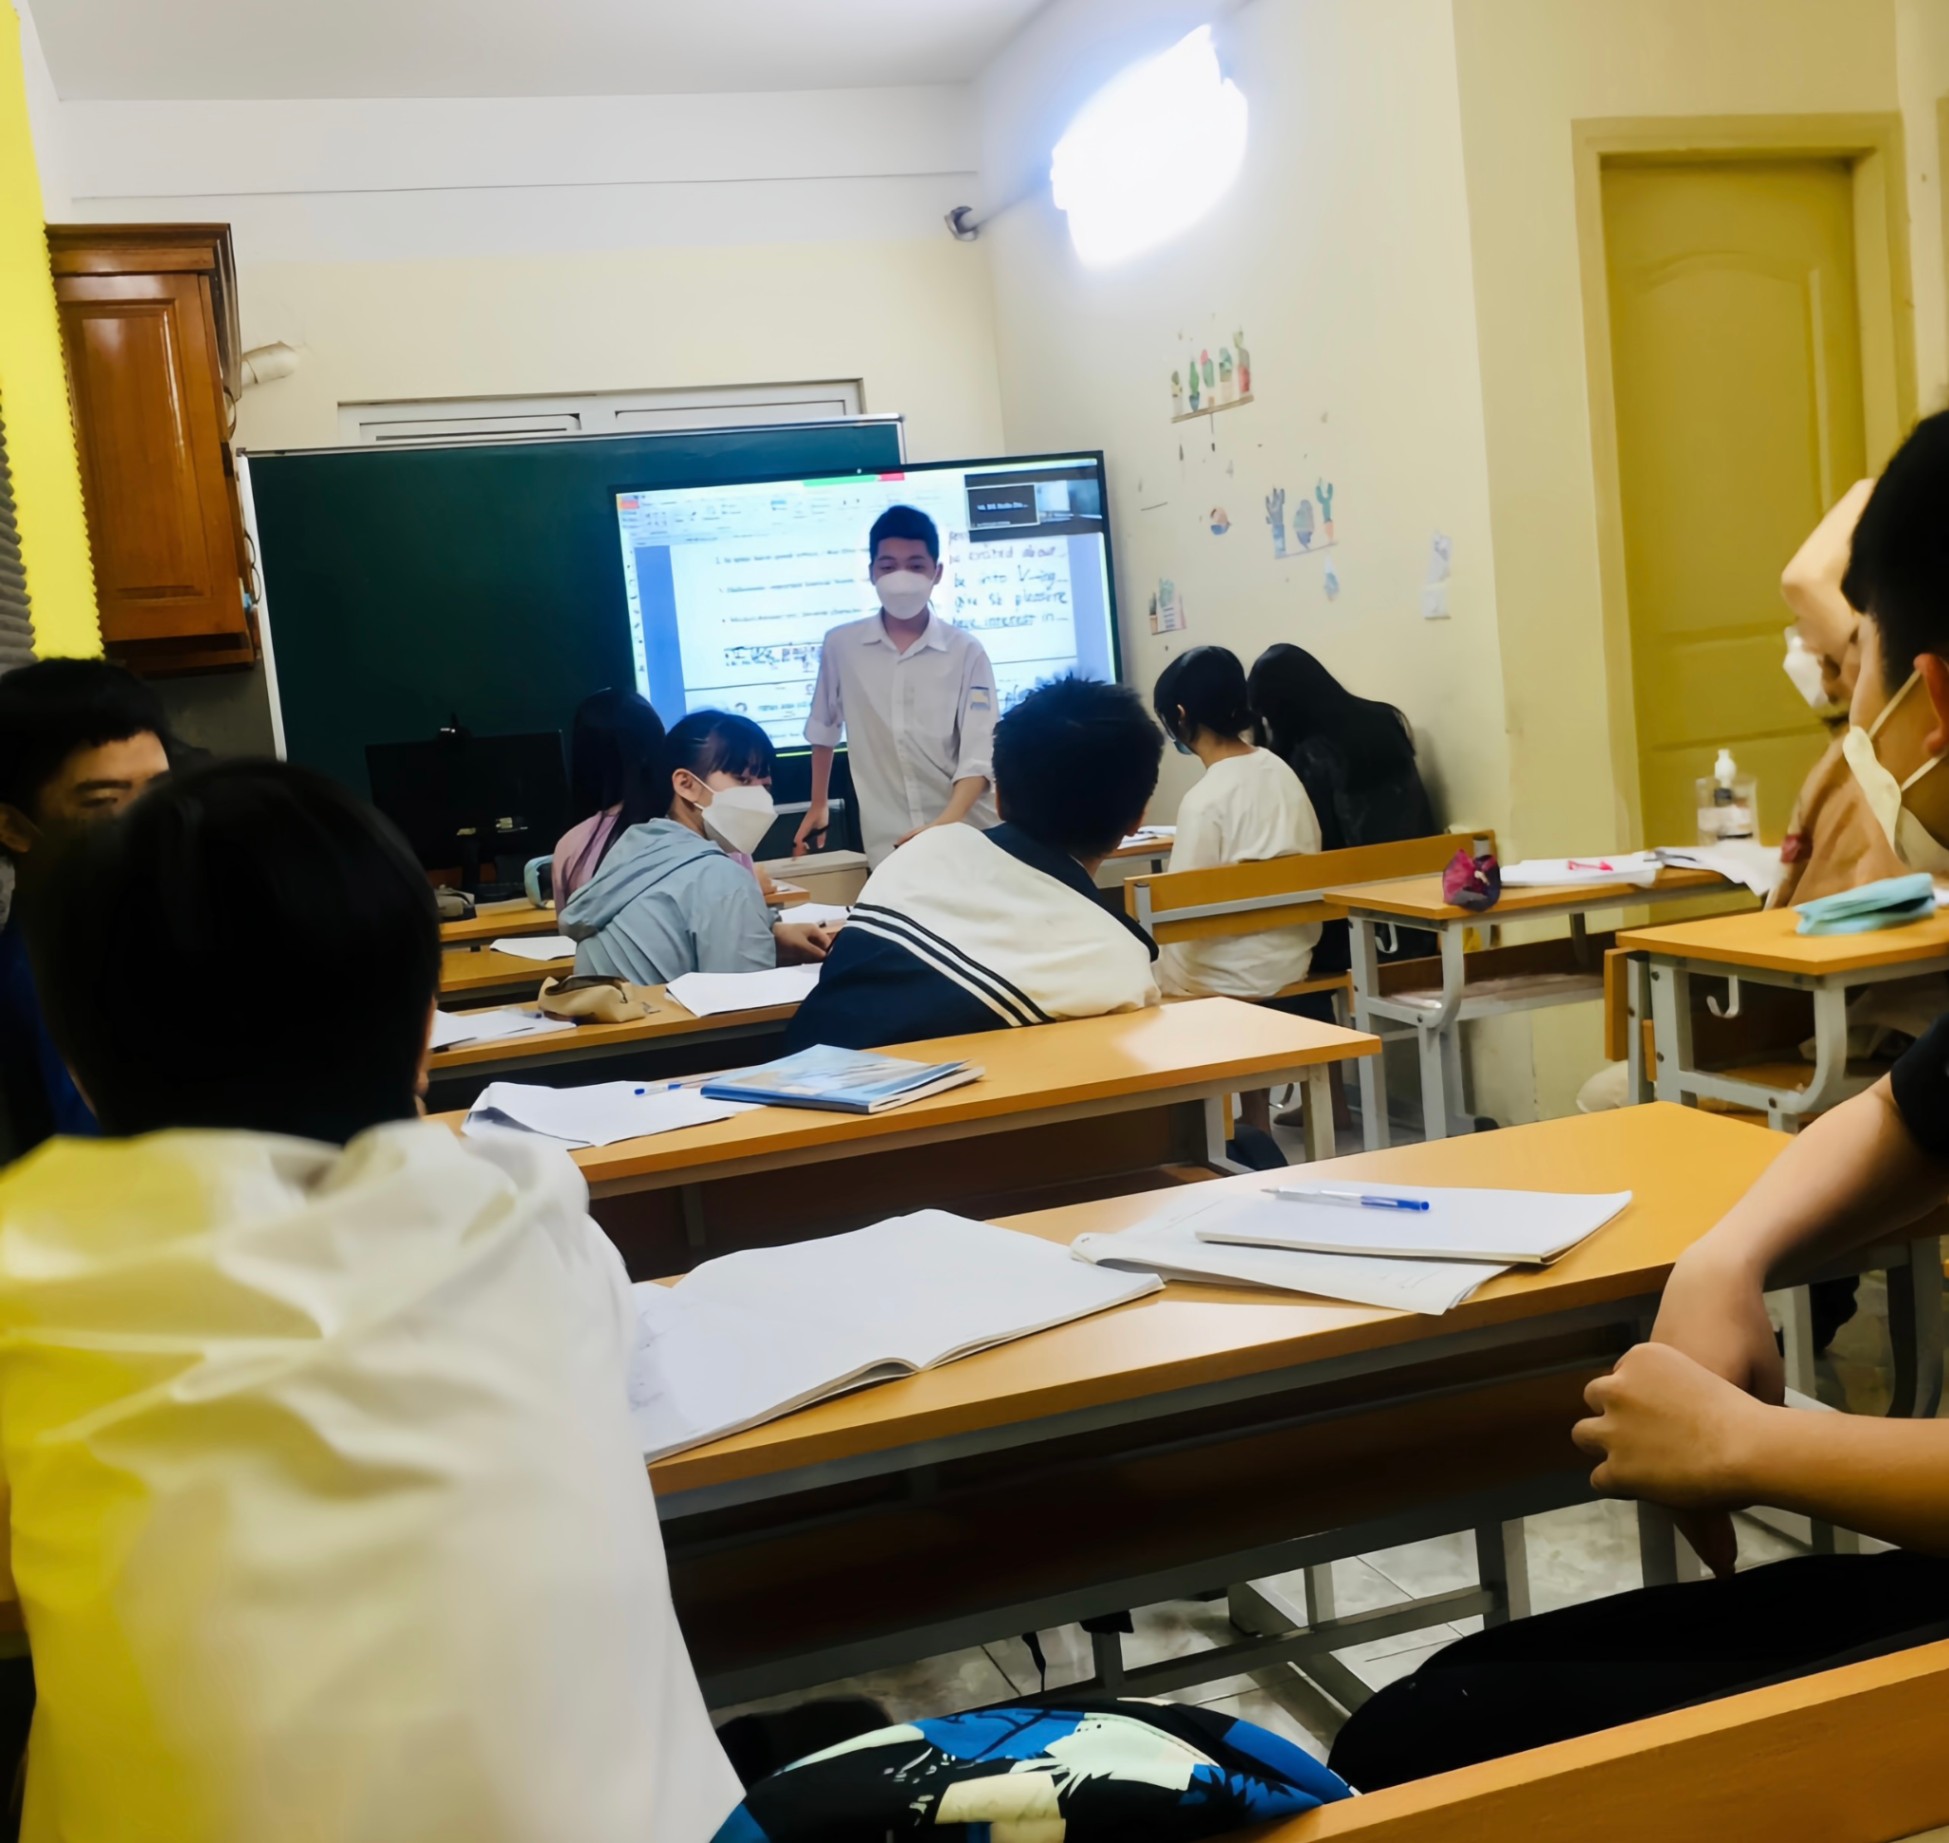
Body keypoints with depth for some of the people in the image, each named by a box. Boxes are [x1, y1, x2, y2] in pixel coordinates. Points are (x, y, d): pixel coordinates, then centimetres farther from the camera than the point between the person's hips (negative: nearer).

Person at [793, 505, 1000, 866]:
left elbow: (978, 755, -9)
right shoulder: (841, 646, 2)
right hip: (888, 845, 1)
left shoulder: (966, 651, -3)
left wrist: (945, 826, -23)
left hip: (965, 836, -1)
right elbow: (824, 729, 17)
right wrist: (819, 804, 23)